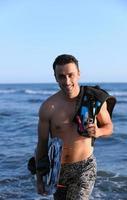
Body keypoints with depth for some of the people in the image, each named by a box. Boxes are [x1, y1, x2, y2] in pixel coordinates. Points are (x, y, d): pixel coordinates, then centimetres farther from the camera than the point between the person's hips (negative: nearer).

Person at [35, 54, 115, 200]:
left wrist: (98, 132, -19)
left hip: (85, 166, -2)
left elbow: (109, 127, 6)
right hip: (57, 168, 2)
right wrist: (39, 179, 2)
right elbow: (42, 144, -2)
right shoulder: (48, 107, -11)